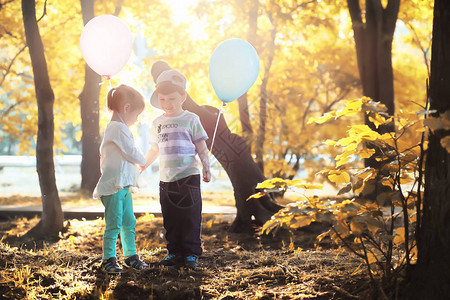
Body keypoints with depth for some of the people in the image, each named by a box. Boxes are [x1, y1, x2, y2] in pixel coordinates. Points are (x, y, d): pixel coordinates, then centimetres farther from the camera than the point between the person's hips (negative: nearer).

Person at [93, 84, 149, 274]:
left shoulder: (114, 128, 18)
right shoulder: (119, 128, -15)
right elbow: (131, 153, -16)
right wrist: (143, 161, 5)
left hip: (123, 186, 11)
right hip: (114, 187, -11)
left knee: (129, 223, 15)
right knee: (114, 225, -6)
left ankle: (130, 256, 23)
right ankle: (108, 259, 1)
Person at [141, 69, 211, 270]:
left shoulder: (190, 120, -1)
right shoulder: (158, 123, 11)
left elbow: (201, 147, 0)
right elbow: (154, 150, 21)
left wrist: (206, 168, -8)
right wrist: (141, 166, 14)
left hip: (188, 177, -4)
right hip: (166, 179, 4)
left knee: (190, 217, -2)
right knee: (170, 219, 7)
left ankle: (191, 253, 6)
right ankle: (175, 253, 15)